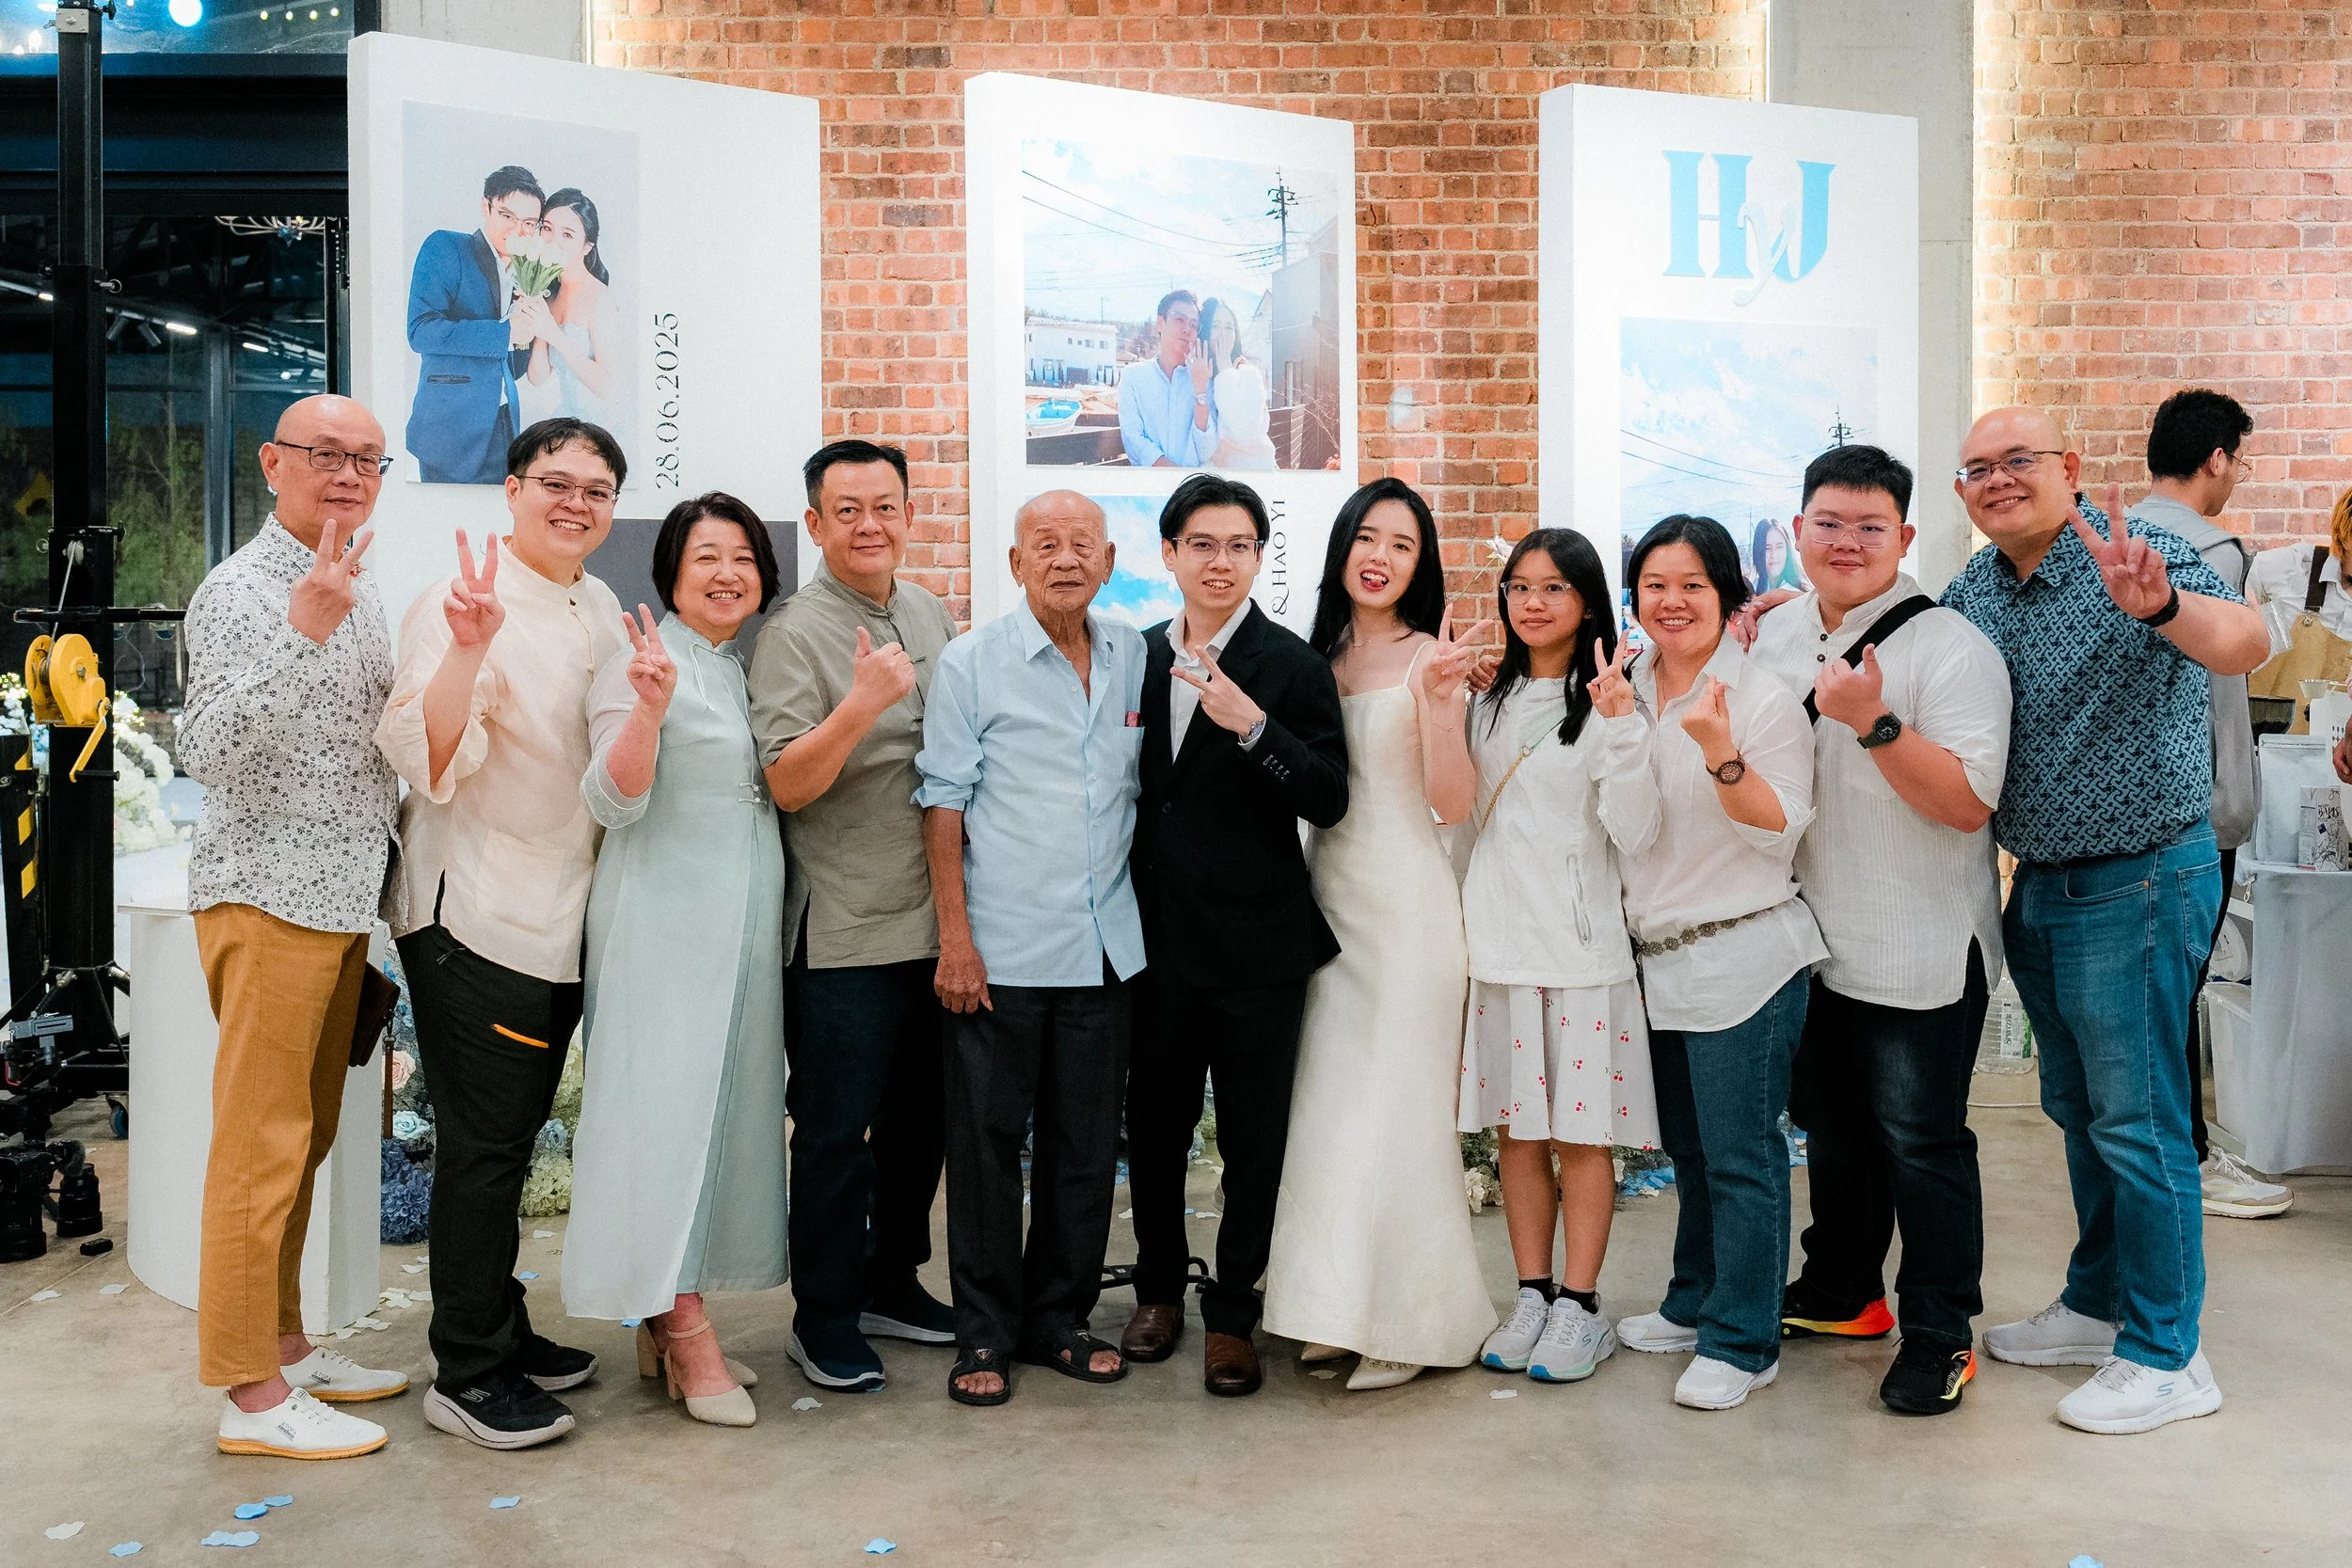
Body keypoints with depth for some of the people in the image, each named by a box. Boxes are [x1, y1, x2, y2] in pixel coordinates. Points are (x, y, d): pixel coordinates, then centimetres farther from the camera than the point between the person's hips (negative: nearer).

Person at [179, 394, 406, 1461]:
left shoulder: (357, 591, 15)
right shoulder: (240, 591, -12)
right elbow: (208, 753, -24)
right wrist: (304, 631, -31)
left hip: (342, 896, 9)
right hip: (267, 896, -9)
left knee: (307, 1137, 15)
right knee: (263, 1143, -4)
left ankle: (285, 1343, 26)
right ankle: (251, 1393, 5)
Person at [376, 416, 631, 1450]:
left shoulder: (602, 611, 10)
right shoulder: (458, 607, -14)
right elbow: (428, 762, -25)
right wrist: (467, 651, -36)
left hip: (562, 921, 8)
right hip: (474, 917, -8)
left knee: (512, 1141, 19)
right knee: (481, 1150, 1)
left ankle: (504, 1334, 33)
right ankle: (466, 1374, 15)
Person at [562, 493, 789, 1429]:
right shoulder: (641, 662, -8)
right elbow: (613, 802, -16)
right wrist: (648, 706, -32)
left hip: (743, 922, 8)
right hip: (664, 920, -8)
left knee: (723, 1103, 10)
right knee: (668, 1106, -6)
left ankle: (664, 1321, 20)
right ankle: (689, 1339, 0)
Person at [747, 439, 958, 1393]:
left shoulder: (930, 614, 10)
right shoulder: (794, 634, -10)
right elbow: (787, 784, -17)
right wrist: (863, 705, -31)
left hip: (935, 920, 7)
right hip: (844, 931, -6)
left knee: (922, 1116, 16)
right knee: (837, 1130, 2)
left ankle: (891, 1282, 33)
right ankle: (823, 1320, 18)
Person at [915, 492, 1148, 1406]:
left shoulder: (1134, 658, 7)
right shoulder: (972, 664, -3)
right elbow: (943, 804, -5)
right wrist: (954, 937, -10)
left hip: (1104, 945, 4)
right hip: (1002, 950, -3)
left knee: (1086, 1143, 11)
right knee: (988, 1143, 4)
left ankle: (1060, 1320, 26)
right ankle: (984, 1336, 18)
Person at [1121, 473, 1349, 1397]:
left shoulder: (1293, 666, -6)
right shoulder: (1138, 656, 7)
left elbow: (1328, 801, -13)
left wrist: (1251, 725, -26)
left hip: (1258, 944, -4)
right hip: (1157, 936, 4)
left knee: (1253, 1140, 7)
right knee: (1153, 1127, 15)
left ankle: (1232, 1312, 23)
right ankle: (1159, 1289, 35)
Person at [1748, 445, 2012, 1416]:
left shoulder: (1948, 647, -13)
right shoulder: (1776, 636, 7)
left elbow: (1969, 802, -22)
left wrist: (1875, 722, -30)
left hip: (1919, 955, -7)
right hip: (1811, 939, 7)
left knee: (1919, 1141, 1)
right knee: (1830, 1125, 20)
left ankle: (1940, 1334, 18)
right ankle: (1841, 1292, 38)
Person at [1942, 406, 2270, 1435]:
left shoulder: (2138, 558, -16)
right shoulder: (1973, 589, 5)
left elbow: (2245, 645, -32)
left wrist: (2160, 606, -54)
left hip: (2139, 882, -7)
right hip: (2040, 886, 7)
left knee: (2135, 1119, -1)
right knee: (2078, 1111, 18)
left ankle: (2165, 1357, 13)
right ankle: (2095, 1306, 34)